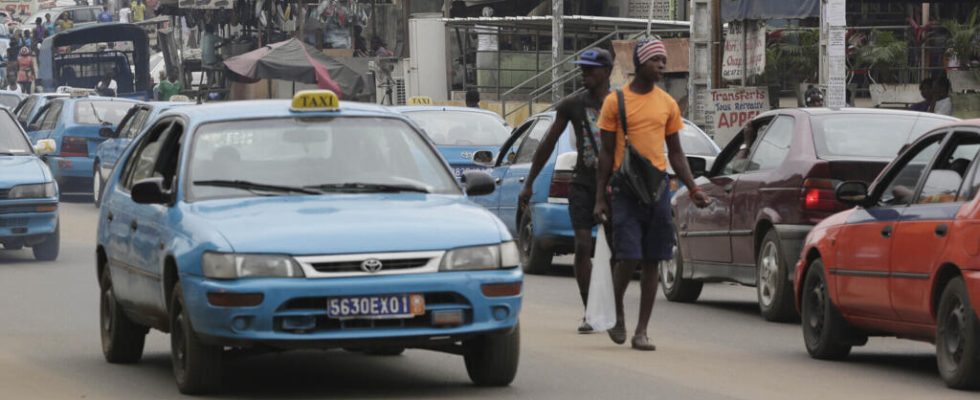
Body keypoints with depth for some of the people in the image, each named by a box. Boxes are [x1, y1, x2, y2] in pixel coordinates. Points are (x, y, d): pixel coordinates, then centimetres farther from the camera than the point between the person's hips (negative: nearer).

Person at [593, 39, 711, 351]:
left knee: (651, 262, 2)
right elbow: (606, 152, 2)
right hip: (625, 186, -3)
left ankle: (642, 331, 7)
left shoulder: (667, 104, 9)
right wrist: (600, 198, -1)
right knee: (628, 258, -12)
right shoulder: (616, 101, 0)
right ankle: (618, 314, 14)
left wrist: (693, 189, 5)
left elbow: (676, 153, 16)